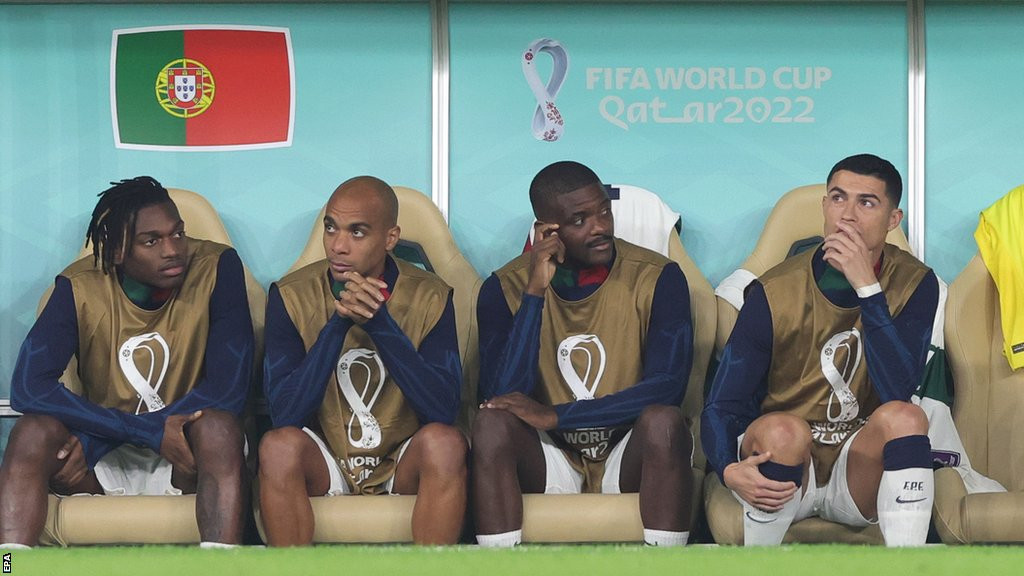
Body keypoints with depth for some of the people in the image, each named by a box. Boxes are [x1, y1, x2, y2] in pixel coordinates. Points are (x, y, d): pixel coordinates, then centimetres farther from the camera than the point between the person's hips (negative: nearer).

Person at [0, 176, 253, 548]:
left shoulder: (217, 268, -12)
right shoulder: (79, 287, -9)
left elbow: (229, 389, -18)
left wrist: (90, 444, -19)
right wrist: (151, 431, -28)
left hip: (185, 461, -1)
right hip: (103, 462, 1)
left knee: (218, 426, -33)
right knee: (34, 432, -27)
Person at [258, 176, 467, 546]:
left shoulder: (429, 298, -6)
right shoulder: (292, 296, -6)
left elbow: (444, 410, -17)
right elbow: (284, 414, -16)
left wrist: (379, 323, -24)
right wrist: (338, 323, -24)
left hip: (403, 466, 0)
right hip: (323, 467, 0)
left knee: (445, 442, -31)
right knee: (279, 446, -31)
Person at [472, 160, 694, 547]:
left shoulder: (657, 279, -5)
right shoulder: (506, 288, -2)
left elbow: (667, 387, -17)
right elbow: (501, 397, -15)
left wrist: (555, 415, -21)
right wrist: (535, 292, -20)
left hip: (629, 458, -1)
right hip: (549, 462, 1)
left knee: (663, 421, -32)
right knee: (491, 424, -28)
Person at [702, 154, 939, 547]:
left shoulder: (914, 285, -5)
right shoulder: (775, 293, -9)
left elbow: (898, 391, -21)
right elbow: (721, 406, -9)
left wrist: (867, 288, -27)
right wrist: (730, 470, -32)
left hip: (861, 475, 1)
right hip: (784, 462, -1)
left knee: (903, 417, -29)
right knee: (783, 429, -34)